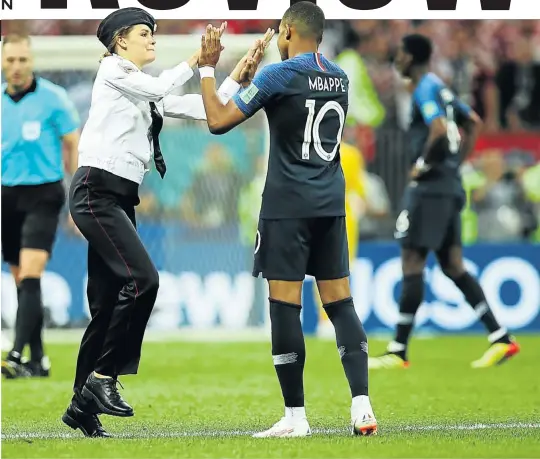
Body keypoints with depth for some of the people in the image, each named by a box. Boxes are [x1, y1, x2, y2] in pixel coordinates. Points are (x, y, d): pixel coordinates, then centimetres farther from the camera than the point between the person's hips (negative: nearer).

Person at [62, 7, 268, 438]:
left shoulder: (145, 90, 20)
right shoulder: (112, 70, -2)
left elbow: (201, 109, 17)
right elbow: (160, 88, -17)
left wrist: (236, 79, 8)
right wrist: (197, 59, -11)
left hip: (121, 199, 9)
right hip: (96, 191, -9)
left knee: (108, 301, 6)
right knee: (142, 278, -20)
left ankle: (83, 403, 9)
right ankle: (104, 375, -15)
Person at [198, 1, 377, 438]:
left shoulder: (279, 75, -9)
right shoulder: (340, 79, 11)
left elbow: (219, 120, -8)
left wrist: (208, 67, 3)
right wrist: (249, 74, 32)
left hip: (288, 206, -6)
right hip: (331, 204, 6)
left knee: (285, 305, -3)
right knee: (340, 303, 7)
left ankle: (295, 417, -4)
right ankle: (362, 406, -2)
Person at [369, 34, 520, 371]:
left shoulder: (424, 90, -12)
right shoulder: (441, 88, 17)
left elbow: (439, 130, -27)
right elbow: (474, 123, 27)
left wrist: (423, 164, -13)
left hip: (429, 187, -9)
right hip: (451, 186, 9)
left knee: (412, 264, -6)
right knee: (453, 266, 9)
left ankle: (398, 352, -5)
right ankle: (501, 339, 4)